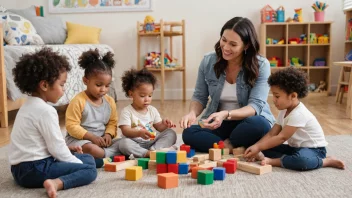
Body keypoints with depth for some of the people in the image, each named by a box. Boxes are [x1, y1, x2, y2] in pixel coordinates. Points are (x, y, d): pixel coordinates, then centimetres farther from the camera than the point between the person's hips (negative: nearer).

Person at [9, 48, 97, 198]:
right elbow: (56, 147, -17)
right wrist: (78, 164, -4)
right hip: (33, 169, -10)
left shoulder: (29, 105, 13)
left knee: (87, 158, 16)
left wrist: (66, 148, 14)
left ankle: (55, 181, -3)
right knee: (89, 169, -12)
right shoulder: (45, 110, -19)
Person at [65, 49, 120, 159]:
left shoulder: (110, 101, 6)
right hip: (80, 139, -6)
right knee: (92, 149, -37)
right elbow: (72, 126, -14)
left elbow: (112, 122, 12)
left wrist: (108, 134, -11)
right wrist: (91, 137, -21)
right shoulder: (79, 101, -12)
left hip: (102, 140, 6)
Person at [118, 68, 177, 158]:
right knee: (124, 143, -35)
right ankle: (148, 153, -37)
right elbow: (125, 131, -18)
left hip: (152, 141, 5)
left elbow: (158, 127, 14)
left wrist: (164, 124, -11)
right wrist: (139, 133, -37)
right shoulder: (126, 111, -6)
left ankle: (154, 150, -31)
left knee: (171, 133, -12)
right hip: (135, 142, -5)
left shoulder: (152, 110, 11)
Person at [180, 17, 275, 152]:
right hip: (218, 123, 2)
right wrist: (192, 113, -21)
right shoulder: (208, 61, -6)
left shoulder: (261, 66, -14)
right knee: (189, 133, -26)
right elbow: (199, 97, 2)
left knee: (259, 125, -36)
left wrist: (226, 115, -38)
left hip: (248, 122, -2)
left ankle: (222, 145, -14)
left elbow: (256, 105, -21)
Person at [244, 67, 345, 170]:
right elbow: (271, 134, 0)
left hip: (313, 149, -10)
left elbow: (282, 137, -25)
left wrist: (258, 147, -25)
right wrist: (255, 146, -14)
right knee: (265, 148, -5)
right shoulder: (284, 111, 6)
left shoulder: (298, 114, -24)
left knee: (301, 160, -45)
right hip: (295, 147, 10)